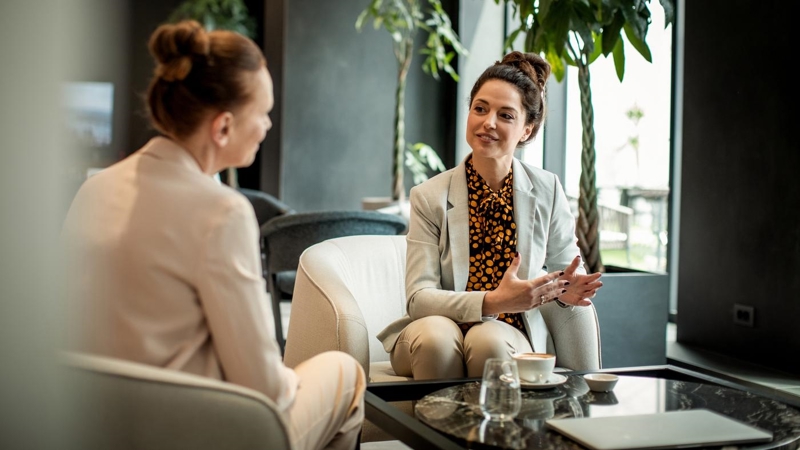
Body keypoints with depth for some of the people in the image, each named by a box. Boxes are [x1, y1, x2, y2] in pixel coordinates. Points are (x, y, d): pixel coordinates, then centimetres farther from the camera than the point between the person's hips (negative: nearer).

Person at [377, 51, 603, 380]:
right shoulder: (430, 197, -5)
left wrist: (565, 291, -14)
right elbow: (419, 297, -11)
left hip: (511, 334, 0)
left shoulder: (547, 192, 1)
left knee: (489, 340, -33)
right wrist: (494, 301, -27)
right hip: (441, 326, 0)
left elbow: (568, 266, 11)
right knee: (436, 335, -33)